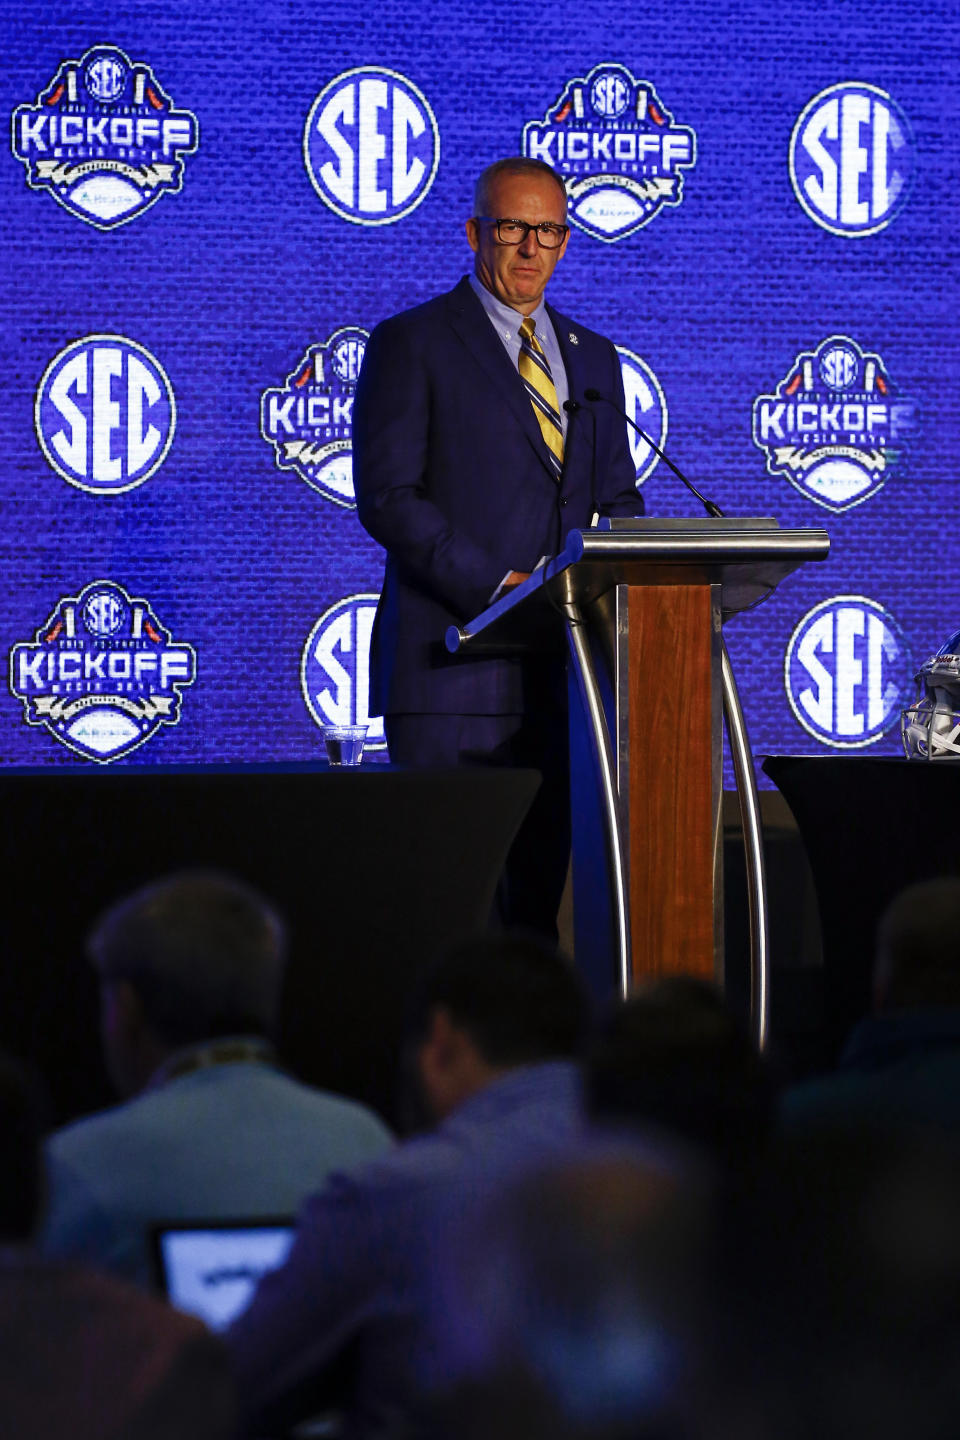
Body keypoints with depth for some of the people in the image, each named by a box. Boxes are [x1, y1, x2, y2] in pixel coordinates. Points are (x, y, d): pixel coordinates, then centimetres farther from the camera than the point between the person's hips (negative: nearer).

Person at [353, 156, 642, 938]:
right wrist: (493, 584, -17)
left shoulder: (592, 358, 19)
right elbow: (387, 498, -7)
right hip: (453, 662, -5)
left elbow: (618, 501, 21)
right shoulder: (412, 344, 1)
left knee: (539, 888, 5)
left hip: (560, 664, 5)